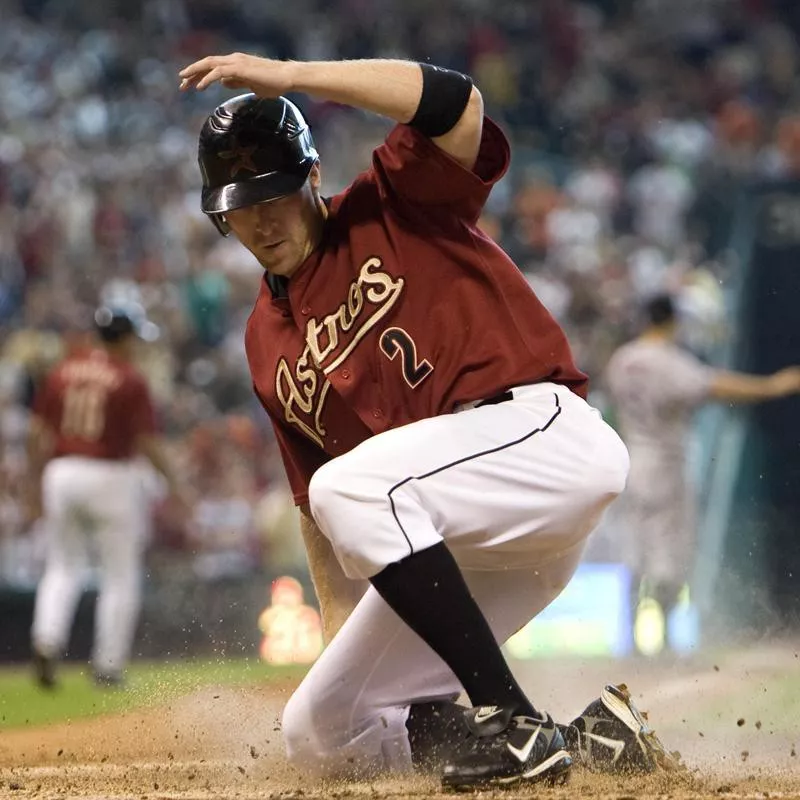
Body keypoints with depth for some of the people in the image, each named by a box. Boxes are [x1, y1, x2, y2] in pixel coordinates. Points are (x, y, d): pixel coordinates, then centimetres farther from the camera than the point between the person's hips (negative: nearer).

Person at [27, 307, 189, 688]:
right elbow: (147, 441, -8)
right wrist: (173, 482, 2)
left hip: (62, 473, 4)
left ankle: (46, 641, -9)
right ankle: (108, 665, 7)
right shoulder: (131, 380, -6)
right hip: (112, 478, -4)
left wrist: (36, 483, 15)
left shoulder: (62, 371, 6)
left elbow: (38, 434, 6)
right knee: (120, 577, 8)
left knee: (63, 567, 14)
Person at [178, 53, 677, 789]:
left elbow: (454, 106, -19)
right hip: (470, 544, 8)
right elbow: (313, 501, 20)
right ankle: (588, 736, 6)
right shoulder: (267, 342, 18)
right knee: (320, 736, 4)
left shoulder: (391, 209, 2)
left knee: (351, 487, -33)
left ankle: (516, 723, -27)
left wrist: (287, 76, -19)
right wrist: (342, 637, 12)